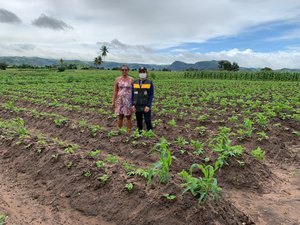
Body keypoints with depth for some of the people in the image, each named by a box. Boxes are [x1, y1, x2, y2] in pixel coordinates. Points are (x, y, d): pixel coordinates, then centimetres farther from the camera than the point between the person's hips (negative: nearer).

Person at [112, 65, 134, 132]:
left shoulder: (131, 79, 0)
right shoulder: (117, 79, 3)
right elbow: (115, 91, 5)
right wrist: (113, 101, 1)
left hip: (128, 100, -1)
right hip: (120, 100, 1)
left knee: (128, 117, 2)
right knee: (120, 117, 6)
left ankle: (129, 132, 12)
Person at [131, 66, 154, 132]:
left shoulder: (150, 83, -1)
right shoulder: (135, 83, 7)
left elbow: (151, 95, -4)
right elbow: (133, 95, 8)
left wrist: (148, 106, -13)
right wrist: (133, 105, -2)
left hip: (146, 107, -3)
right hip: (137, 107, 3)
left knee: (147, 121, -4)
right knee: (139, 122, 10)